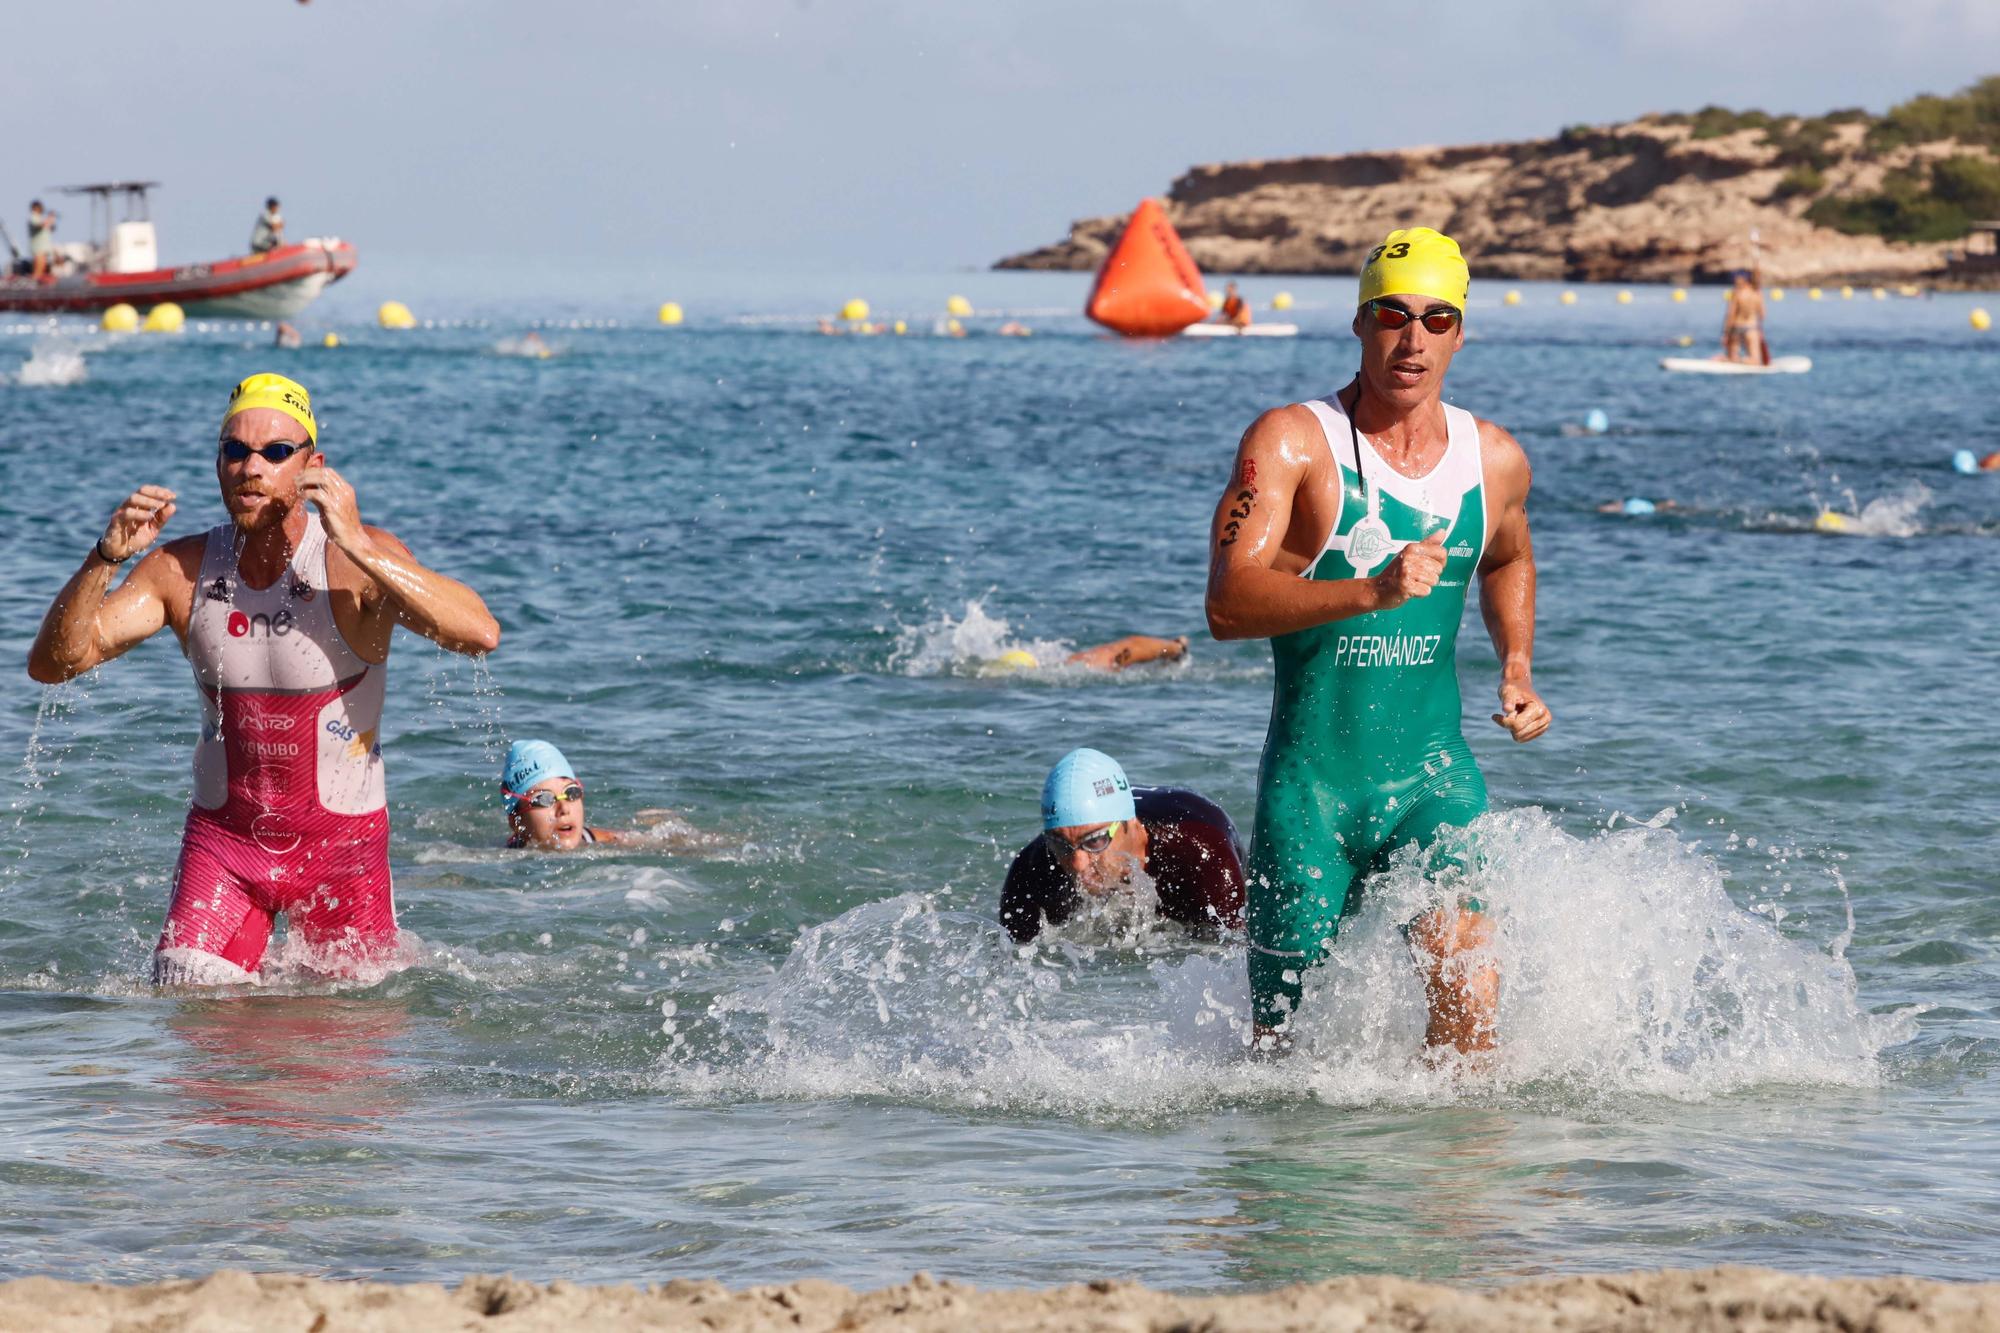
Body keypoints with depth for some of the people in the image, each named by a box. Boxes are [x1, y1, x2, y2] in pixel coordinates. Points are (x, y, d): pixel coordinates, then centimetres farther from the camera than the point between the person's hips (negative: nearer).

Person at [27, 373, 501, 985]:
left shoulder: (359, 562, -17)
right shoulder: (182, 570, -6)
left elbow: (480, 634, -32)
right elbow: (51, 663, -9)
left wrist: (357, 547, -38)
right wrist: (106, 558, -25)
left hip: (342, 844, -2)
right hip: (223, 841, 2)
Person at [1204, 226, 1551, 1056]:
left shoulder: (1495, 459, 7)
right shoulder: (1292, 442, -9)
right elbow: (1228, 604, -21)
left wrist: (1517, 668, 14)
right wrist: (1371, 589, -33)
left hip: (1434, 777, 2)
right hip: (1310, 783, -2)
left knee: (1467, 992, -21)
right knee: (1286, 1030, 6)